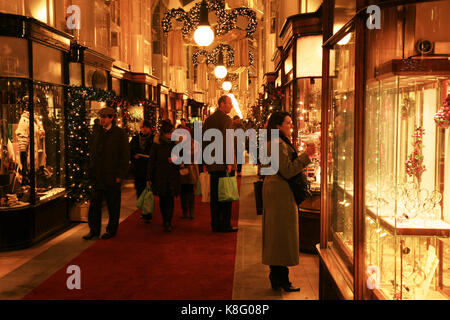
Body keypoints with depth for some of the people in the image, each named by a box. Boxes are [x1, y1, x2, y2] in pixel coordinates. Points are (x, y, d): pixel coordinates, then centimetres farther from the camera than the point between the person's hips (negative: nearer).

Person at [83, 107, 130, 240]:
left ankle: (111, 230, 18)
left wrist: (120, 175, -12)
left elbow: (125, 156, -7)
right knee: (95, 203, 4)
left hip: (112, 176, -5)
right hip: (98, 176, 5)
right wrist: (91, 170, 8)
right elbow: (92, 153, 17)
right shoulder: (97, 133, 11)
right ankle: (94, 230, 14)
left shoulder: (120, 134, -5)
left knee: (113, 206, 6)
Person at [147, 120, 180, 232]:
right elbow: (151, 161, 1)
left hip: (173, 176, 0)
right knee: (163, 199, 6)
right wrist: (149, 177, 0)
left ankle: (168, 223, -3)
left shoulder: (176, 143, 2)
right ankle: (165, 220, 20)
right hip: (160, 175, 0)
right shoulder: (157, 144, -1)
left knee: (170, 199, -5)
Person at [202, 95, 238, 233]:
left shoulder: (208, 120, 13)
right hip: (224, 164, -7)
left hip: (212, 164, 7)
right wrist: (228, 162, -17)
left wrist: (206, 162, 17)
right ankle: (225, 225, 4)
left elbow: (204, 142, 14)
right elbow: (225, 141, -18)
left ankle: (215, 224, 17)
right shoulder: (226, 119, -10)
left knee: (214, 195, 11)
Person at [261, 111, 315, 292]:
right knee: (282, 235, -5)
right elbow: (287, 171, -21)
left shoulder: (273, 143, 16)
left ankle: (276, 277, 22)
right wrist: (305, 156, -19)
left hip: (272, 189, 11)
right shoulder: (279, 144, -17)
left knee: (275, 235, 13)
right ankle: (281, 279, 2)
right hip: (281, 193, -11)